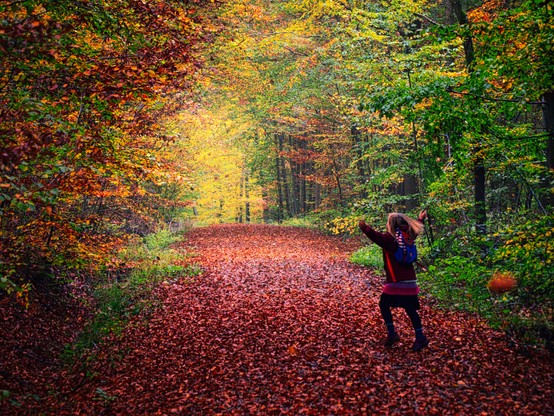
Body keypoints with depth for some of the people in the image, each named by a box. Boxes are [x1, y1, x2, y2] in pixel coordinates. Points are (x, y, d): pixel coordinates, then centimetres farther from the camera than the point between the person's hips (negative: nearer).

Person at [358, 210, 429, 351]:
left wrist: (366, 229, -49)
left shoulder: (390, 238, -11)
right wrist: (421, 219, 51)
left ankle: (392, 334, -1)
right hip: (410, 281, 7)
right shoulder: (408, 236, 9)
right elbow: (416, 228, 31)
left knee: (384, 304, 6)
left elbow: (379, 238, -33)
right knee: (410, 308, 11)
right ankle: (420, 337, 10)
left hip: (396, 282, -6)